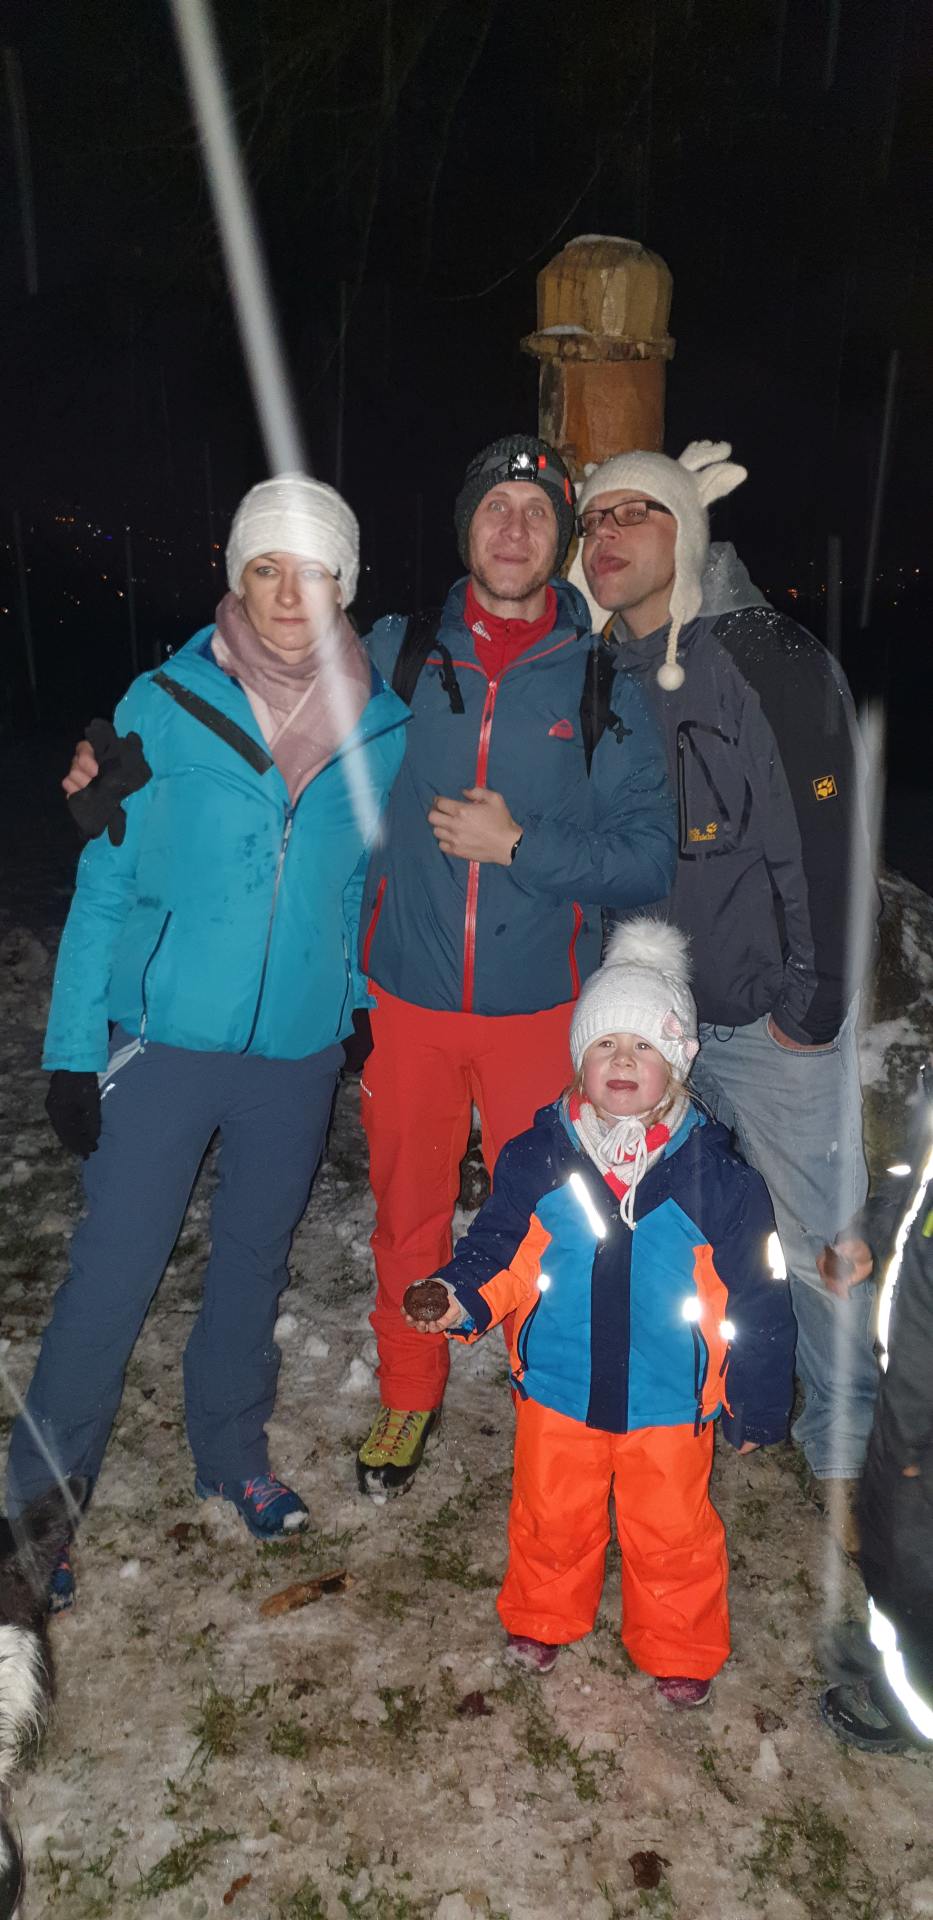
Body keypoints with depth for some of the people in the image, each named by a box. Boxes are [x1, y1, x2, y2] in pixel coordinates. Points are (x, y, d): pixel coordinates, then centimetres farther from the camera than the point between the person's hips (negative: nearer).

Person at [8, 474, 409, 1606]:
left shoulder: (379, 729, -2)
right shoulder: (166, 707, -10)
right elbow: (106, 884, -7)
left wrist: (355, 995, 9)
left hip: (300, 1050, 3)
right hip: (164, 1042, -2)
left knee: (255, 1259, 18)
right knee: (113, 1271, 3)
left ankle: (231, 1452, 40)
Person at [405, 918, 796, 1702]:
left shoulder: (716, 1176, -14)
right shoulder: (539, 1158, -11)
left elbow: (756, 1299, -5)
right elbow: (499, 1248, -1)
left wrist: (758, 1403, 1)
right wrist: (463, 1296, -22)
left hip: (671, 1404, -1)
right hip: (558, 1394, 1)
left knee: (671, 1532, 15)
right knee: (551, 1518, 19)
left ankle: (680, 1647, 43)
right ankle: (544, 1616, 49)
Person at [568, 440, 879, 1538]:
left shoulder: (769, 662, -12)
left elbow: (827, 840, -14)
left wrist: (813, 1003, -13)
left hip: (774, 1021, -6)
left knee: (819, 1238, 4)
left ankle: (841, 1452, 25)